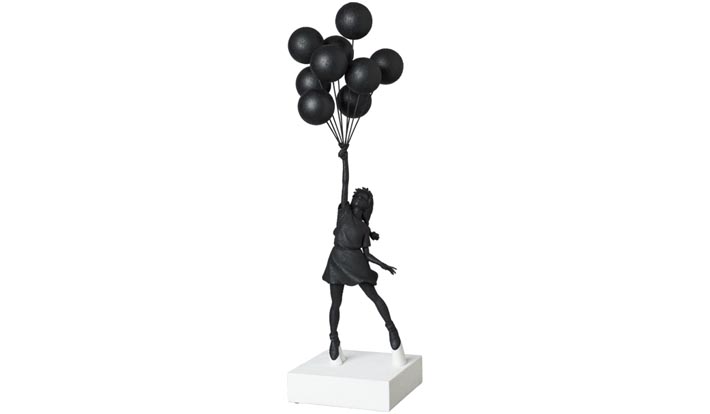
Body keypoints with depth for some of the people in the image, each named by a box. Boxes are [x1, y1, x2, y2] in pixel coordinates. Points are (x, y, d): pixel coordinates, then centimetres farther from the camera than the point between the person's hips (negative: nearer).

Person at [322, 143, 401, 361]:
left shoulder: (365, 228, 10)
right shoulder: (344, 210, 7)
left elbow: (366, 253, 9)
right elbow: (345, 182, 0)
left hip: (357, 263, 1)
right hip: (337, 260, -1)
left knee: (374, 296, -7)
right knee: (336, 303, 2)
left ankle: (391, 328, 3)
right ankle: (334, 338, 16)